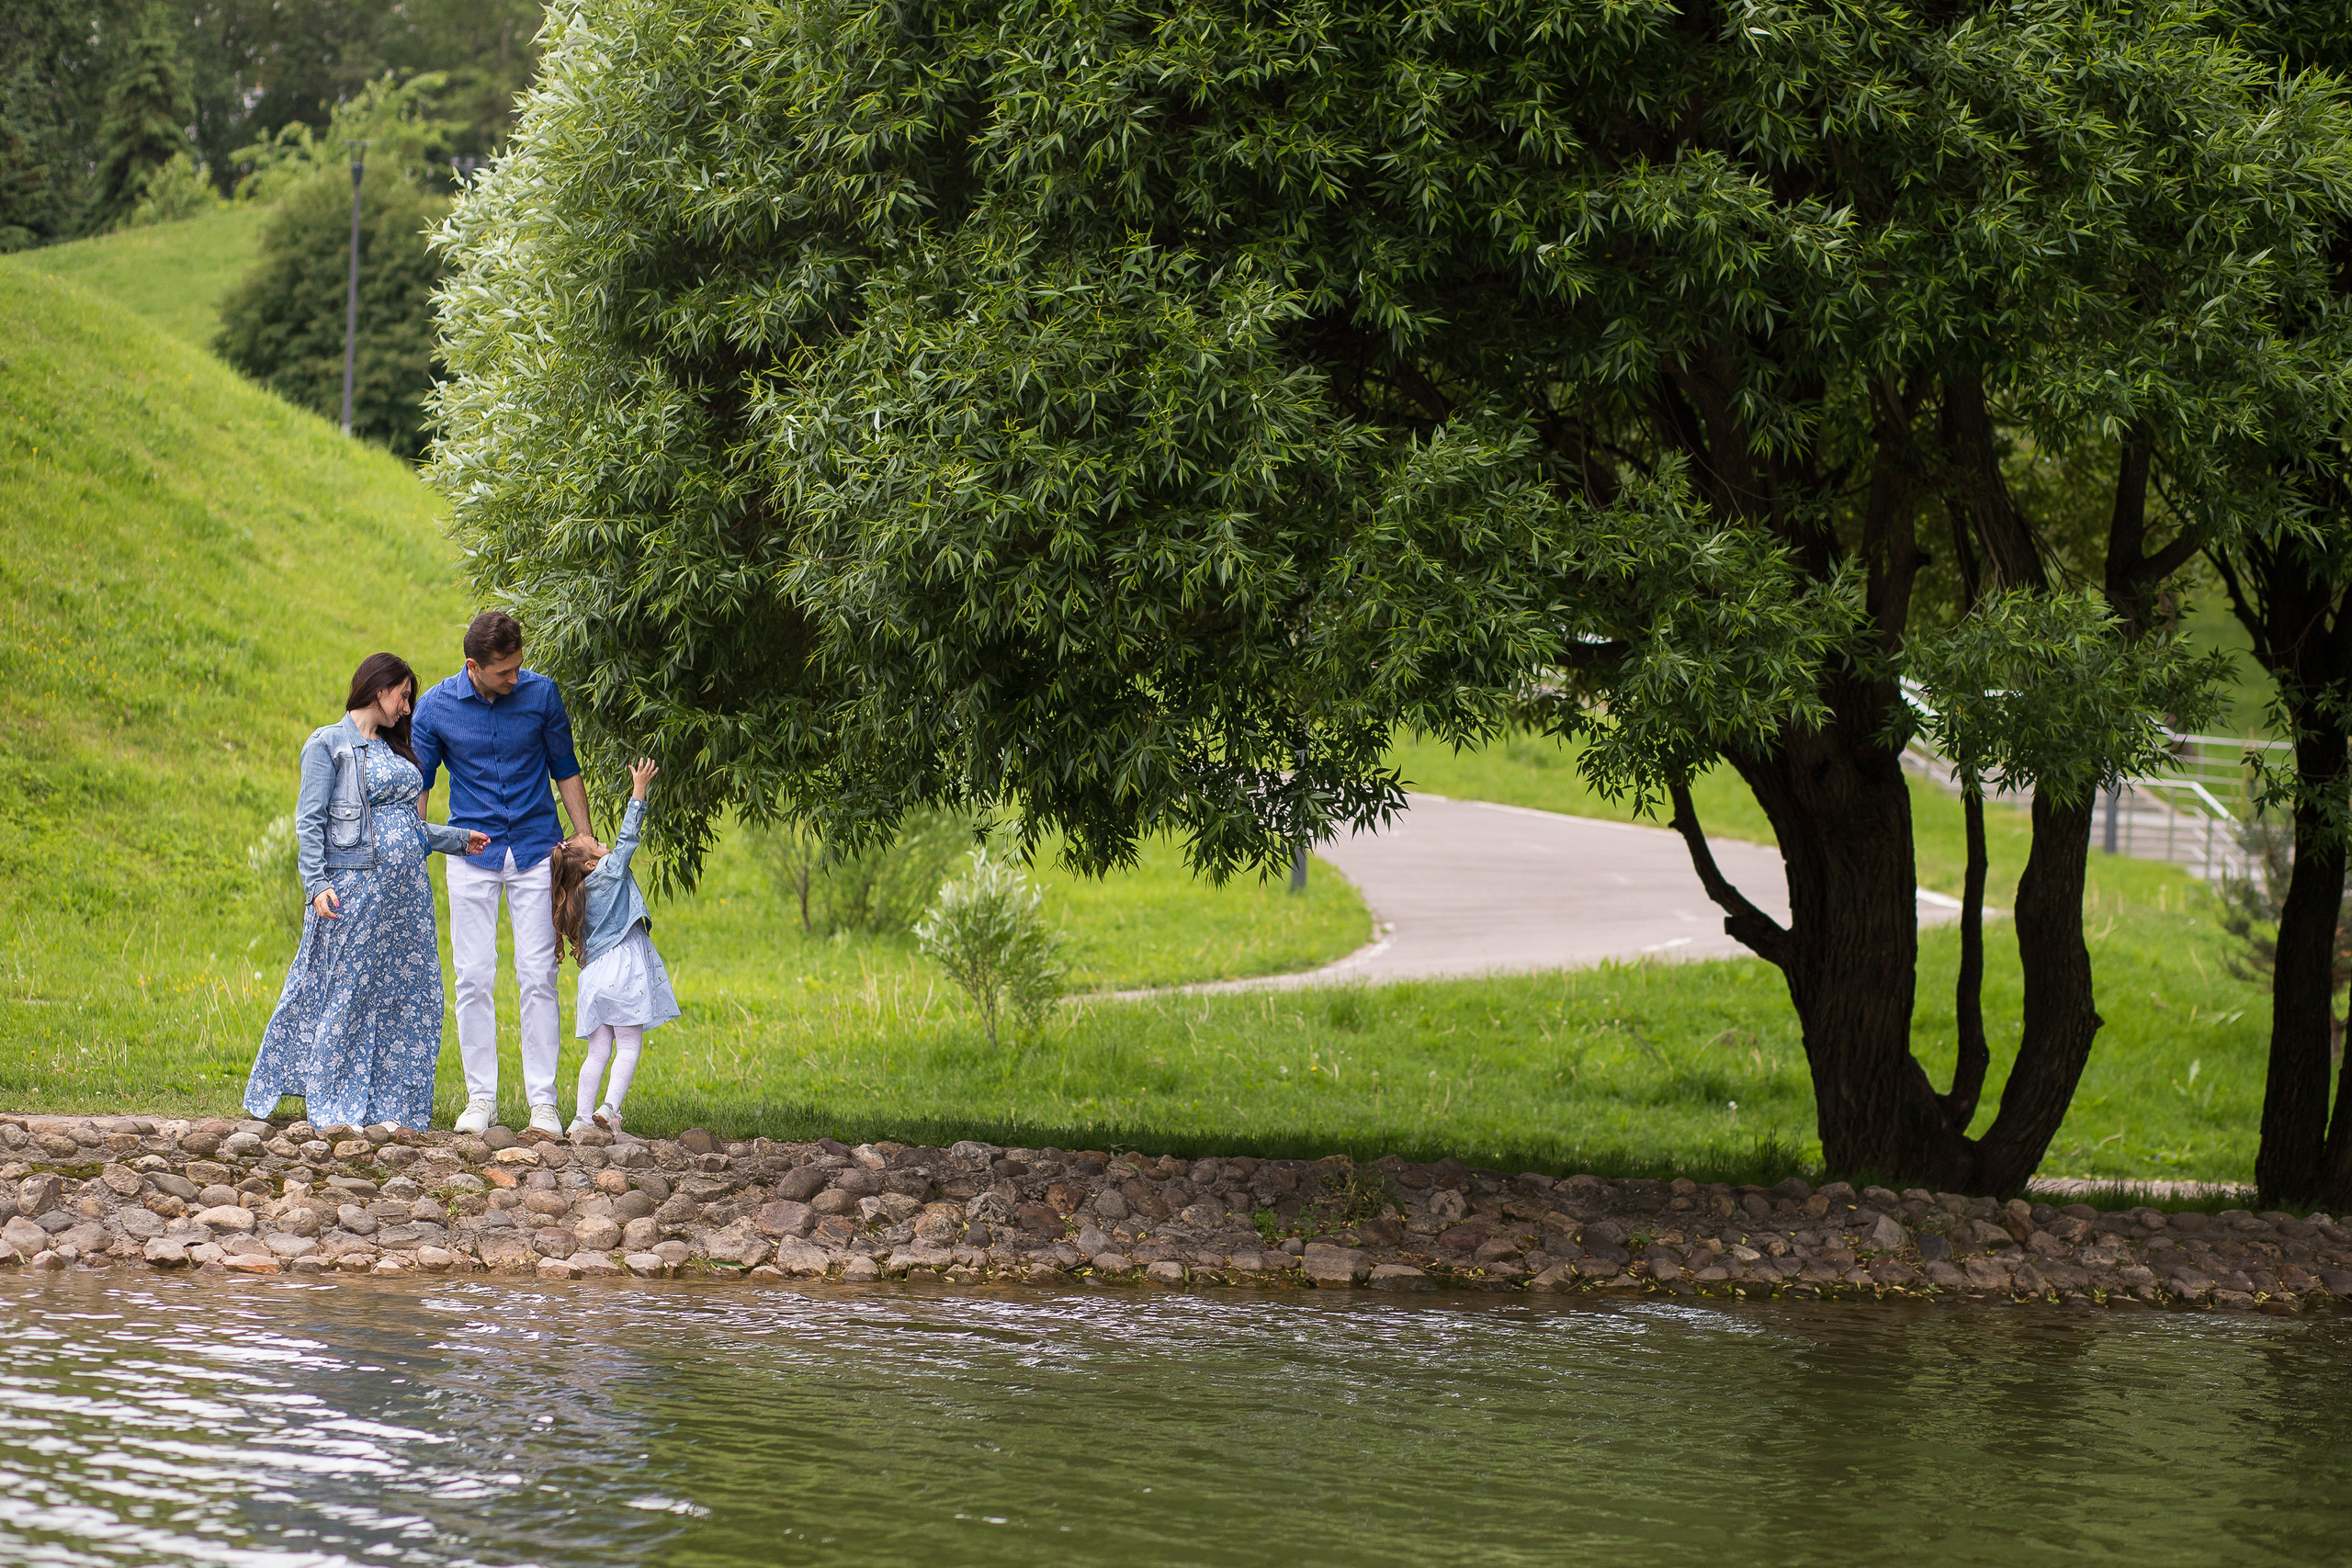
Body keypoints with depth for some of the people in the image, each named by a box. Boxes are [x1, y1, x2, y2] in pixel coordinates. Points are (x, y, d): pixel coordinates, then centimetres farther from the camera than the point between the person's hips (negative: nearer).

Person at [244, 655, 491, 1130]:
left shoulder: (393, 749, 21)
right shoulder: (329, 744, -1)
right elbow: (310, 822, -6)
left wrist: (458, 840, 23)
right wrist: (316, 885, -16)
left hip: (406, 890, 7)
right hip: (355, 889, -7)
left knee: (406, 998, 3)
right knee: (347, 996, -5)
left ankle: (389, 1107, 7)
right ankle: (337, 1109, 0)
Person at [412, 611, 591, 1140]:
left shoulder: (541, 693, -4)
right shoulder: (435, 708, -6)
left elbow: (565, 770, 7)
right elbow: (417, 786, 4)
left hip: (535, 853, 0)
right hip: (472, 854, 0)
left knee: (537, 978, -4)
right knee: (474, 979, -1)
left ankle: (543, 1102, -4)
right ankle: (480, 1098, 7)